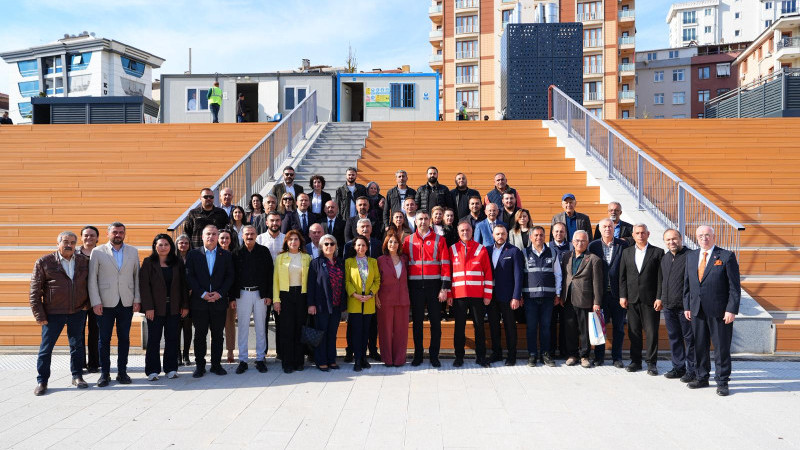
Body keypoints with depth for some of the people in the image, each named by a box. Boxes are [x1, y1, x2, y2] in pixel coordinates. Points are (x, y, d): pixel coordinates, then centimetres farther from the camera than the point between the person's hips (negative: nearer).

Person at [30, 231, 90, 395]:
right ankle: (42, 381, 15)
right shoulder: (44, 262, -4)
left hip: (78, 312, 3)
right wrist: (39, 315, -8)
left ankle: (77, 376, 24)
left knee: (77, 346, 11)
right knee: (46, 347, 3)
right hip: (53, 313, -2)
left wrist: (87, 303, 6)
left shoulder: (83, 261, 5)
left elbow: (90, 282, 17)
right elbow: (35, 291, -4)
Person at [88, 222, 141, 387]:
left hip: (127, 303, 2)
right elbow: (92, 279, 0)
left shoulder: (133, 252, 9)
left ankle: (122, 372, 16)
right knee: (104, 339, 3)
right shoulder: (98, 252, 2)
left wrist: (137, 299, 2)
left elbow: (137, 276, 9)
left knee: (124, 338, 7)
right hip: (105, 303, -2)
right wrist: (96, 302, -7)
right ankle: (104, 373, 14)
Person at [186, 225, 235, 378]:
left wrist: (219, 293, -10)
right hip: (199, 302, -1)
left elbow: (230, 277, 3)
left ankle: (216, 364, 15)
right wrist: (202, 294, -12)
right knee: (200, 335, 5)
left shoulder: (226, 255, 7)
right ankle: (199, 365, 13)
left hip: (219, 302, 1)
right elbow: (190, 276, -2)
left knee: (218, 335, 6)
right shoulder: (193, 254, 5)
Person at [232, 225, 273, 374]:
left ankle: (260, 359, 13)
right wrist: (232, 297, 0)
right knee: (243, 327, 4)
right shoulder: (237, 253, 5)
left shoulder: (264, 251, 3)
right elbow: (232, 276, 5)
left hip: (260, 293, 0)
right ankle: (243, 360, 11)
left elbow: (270, 274, 2)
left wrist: (269, 295, -4)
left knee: (261, 327, 5)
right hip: (242, 294, 0)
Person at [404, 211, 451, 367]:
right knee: (417, 321, 6)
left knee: (436, 321, 2)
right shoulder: (408, 241, 8)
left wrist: (444, 288, -7)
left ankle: (434, 356, 12)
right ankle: (418, 355, 16)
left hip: (434, 286, -1)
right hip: (415, 286, 1)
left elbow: (445, 265, 0)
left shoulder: (439, 240, 3)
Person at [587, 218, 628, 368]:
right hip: (600, 292, 1)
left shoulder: (623, 245, 1)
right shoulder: (593, 246, 4)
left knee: (619, 326, 6)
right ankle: (599, 356, 17)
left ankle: (617, 357, 16)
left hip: (617, 292, 0)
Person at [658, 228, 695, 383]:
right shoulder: (665, 258, 14)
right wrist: (659, 298, 18)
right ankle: (679, 367, 24)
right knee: (674, 338, 13)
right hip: (668, 306, 7)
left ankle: (692, 370, 10)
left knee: (689, 338, 1)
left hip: (685, 306, -7)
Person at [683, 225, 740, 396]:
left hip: (719, 312, -4)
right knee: (699, 346, 12)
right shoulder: (691, 256, 11)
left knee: (721, 347, 2)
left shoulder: (727, 256, -4)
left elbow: (734, 286, -6)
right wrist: (687, 306, 9)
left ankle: (722, 382, 13)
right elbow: (687, 284, 15)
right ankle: (702, 378, 25)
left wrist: (731, 310, -12)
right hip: (697, 310, 5)